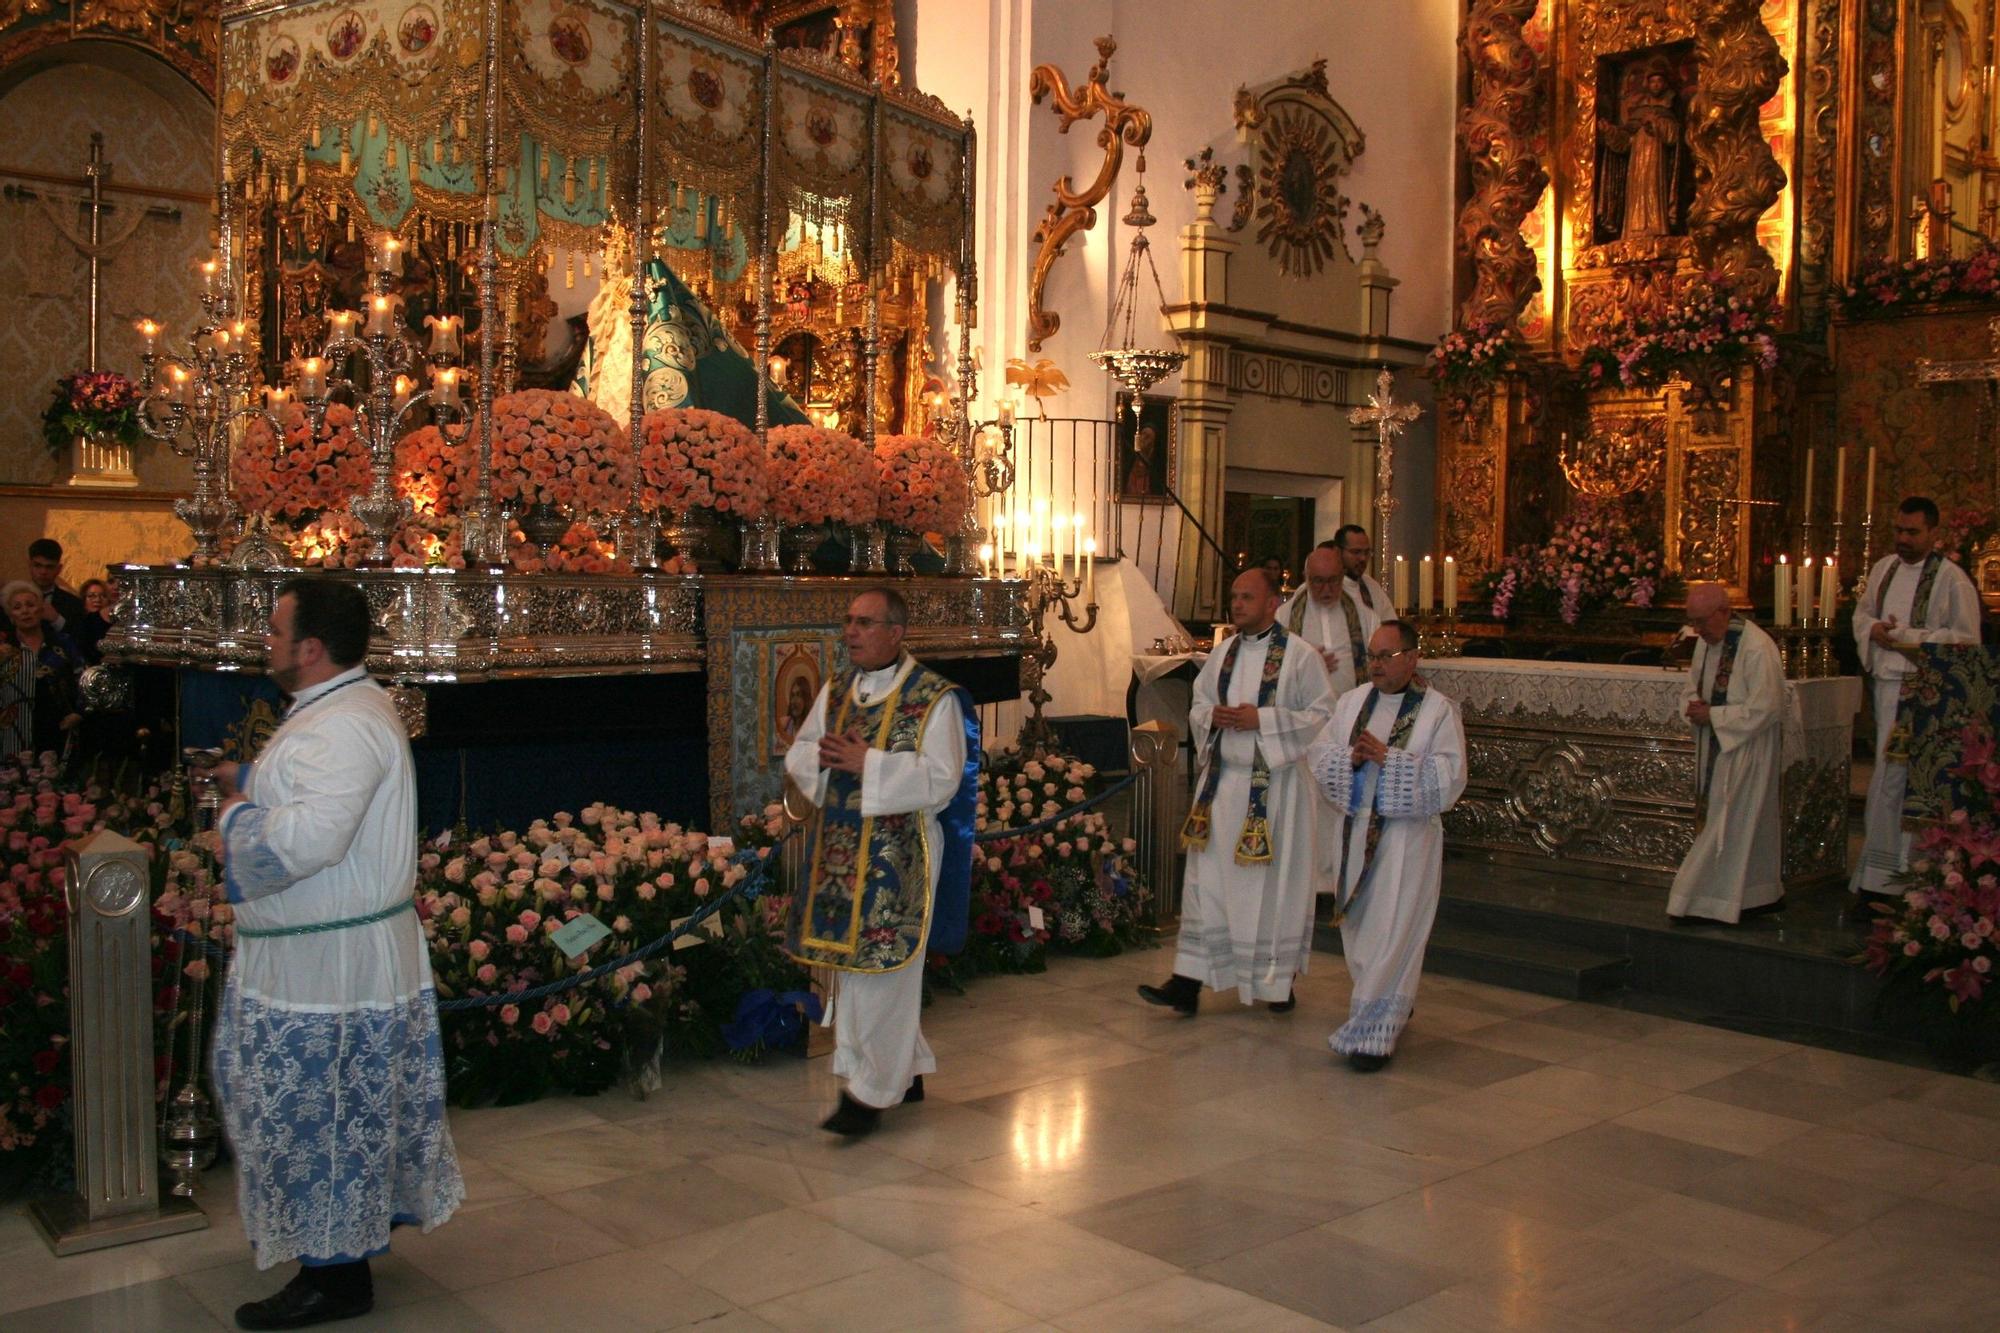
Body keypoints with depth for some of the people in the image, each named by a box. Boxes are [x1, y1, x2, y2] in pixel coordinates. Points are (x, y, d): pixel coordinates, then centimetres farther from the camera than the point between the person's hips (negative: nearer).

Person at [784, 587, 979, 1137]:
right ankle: (906, 1068, 29)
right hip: (837, 851, 7)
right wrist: (824, 756, -13)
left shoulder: (934, 698, -9)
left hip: (898, 854, -6)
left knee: (880, 968, -4)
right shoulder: (835, 690, 10)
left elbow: (941, 779, -16)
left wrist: (867, 763, -22)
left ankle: (872, 1091, 6)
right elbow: (797, 757, 10)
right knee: (856, 963, 13)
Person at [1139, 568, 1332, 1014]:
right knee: (1208, 881, 4)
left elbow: (1322, 715, -9)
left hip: (1275, 784, -5)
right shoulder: (1224, 654, 11)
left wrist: (1263, 719, -17)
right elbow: (1197, 706, 17)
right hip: (1221, 779, 5)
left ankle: (1280, 980, 20)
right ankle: (1189, 981, 5)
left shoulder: (1300, 655, -6)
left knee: (1274, 884, 4)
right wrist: (1212, 715, -7)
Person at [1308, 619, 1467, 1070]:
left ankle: (1375, 1032, 1)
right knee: (1359, 927, 14)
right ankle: (1392, 1005, 34)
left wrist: (1388, 758, -20)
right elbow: (1320, 755, 6)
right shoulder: (1352, 701, 9)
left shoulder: (1439, 710, -5)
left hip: (1407, 836, -5)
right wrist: (1351, 757, -15)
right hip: (1354, 830, 5)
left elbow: (1448, 778, -13)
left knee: (1391, 934, -5)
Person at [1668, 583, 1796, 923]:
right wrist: (1695, 705, -3)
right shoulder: (1706, 642, 5)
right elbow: (1695, 680, 20)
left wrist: (1712, 715, -18)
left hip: (1747, 751, -8)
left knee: (1733, 822, -4)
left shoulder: (1757, 648, -20)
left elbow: (1765, 710, -21)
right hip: (1716, 747, 8)